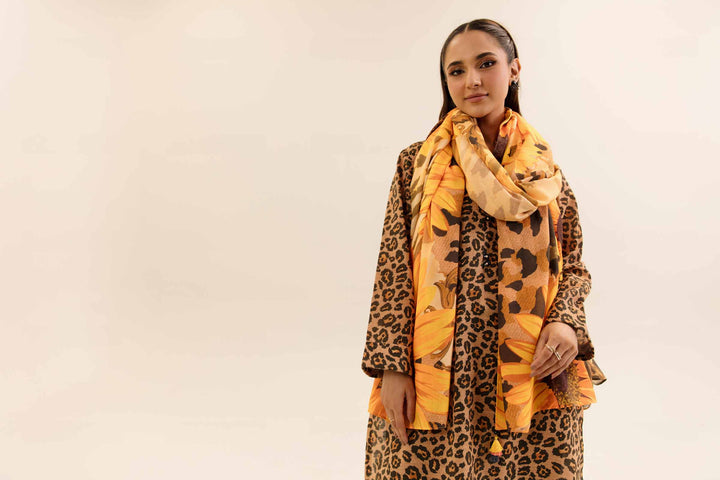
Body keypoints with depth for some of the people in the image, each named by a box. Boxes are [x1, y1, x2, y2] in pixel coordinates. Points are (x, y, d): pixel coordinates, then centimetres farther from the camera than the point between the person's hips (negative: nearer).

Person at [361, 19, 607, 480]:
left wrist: (566, 323, -10)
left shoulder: (545, 170, 9)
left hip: (531, 373, 1)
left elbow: (575, 267, 11)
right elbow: (394, 268, 0)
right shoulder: (417, 163, 5)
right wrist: (392, 365, -8)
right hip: (433, 377, -1)